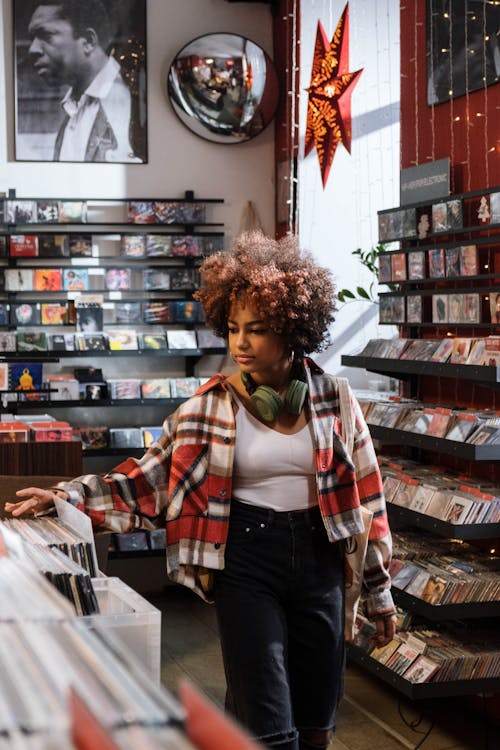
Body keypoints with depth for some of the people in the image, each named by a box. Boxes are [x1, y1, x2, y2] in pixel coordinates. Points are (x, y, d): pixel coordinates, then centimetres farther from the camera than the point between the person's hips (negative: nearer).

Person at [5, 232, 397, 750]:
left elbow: (366, 496, 5)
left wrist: (379, 590, 7)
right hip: (245, 559, -2)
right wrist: (68, 496, -18)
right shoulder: (210, 406, -5)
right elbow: (148, 481, -4)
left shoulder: (334, 400, -2)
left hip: (319, 557, 2)